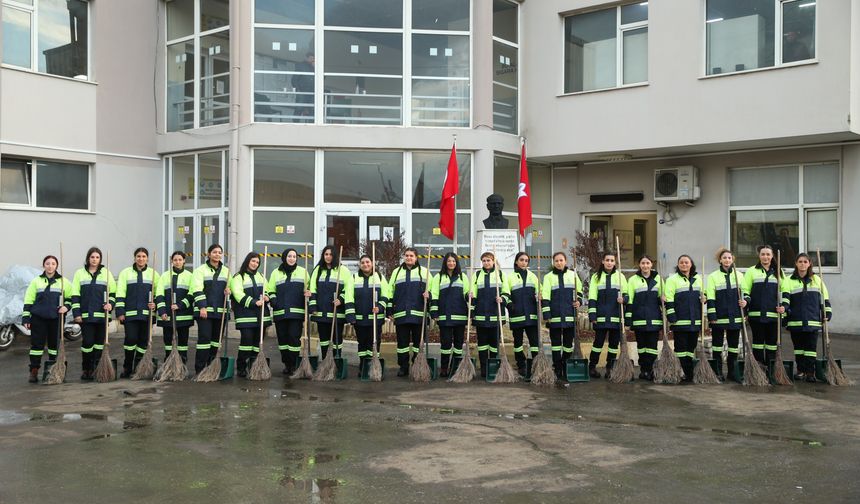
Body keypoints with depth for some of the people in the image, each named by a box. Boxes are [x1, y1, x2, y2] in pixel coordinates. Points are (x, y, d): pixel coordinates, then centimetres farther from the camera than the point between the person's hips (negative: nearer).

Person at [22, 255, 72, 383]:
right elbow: (28, 300, 5)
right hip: (38, 318, -1)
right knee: (37, 344, -2)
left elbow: (71, 297, 14)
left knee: (55, 344, 6)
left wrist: (66, 306, -6)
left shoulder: (64, 282, 8)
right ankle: (34, 371, 4)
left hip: (56, 318, 1)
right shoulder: (36, 281, 7)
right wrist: (26, 318, 0)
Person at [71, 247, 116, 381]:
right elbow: (75, 295, 5)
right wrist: (76, 313, -2)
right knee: (87, 342, -4)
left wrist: (110, 304, -8)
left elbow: (113, 292, 11)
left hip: (102, 315, 1)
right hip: (86, 315, -1)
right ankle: (86, 370, 8)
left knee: (99, 343, 4)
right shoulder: (80, 273, 8)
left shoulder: (106, 273, 9)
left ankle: (96, 369, 11)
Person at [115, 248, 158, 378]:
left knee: (143, 341, 3)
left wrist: (156, 304, -5)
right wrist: (120, 312, -6)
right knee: (130, 338, -11)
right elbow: (120, 294, 2)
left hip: (147, 313, 2)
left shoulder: (153, 273, 11)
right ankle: (127, 368, 5)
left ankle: (138, 369, 14)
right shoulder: (125, 273, 6)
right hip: (130, 313, -2)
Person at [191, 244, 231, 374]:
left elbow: (230, 287, 22)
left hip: (220, 310, 5)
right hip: (204, 310, -5)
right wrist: (202, 307, -19)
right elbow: (198, 290, -9)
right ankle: (199, 369, -4)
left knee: (216, 339, 9)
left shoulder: (226, 271, 14)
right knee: (204, 338, -9)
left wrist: (228, 291, -3)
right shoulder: (201, 270, 0)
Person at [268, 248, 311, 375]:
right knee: (282, 338, 4)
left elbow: (308, 289, 12)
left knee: (294, 338, -8)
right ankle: (286, 364, 16)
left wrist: (308, 294, -10)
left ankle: (293, 365, 1)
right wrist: (273, 300, -4)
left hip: (297, 312, -2)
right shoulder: (276, 273, 13)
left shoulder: (303, 272, 10)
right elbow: (271, 290, 14)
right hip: (280, 312, 2)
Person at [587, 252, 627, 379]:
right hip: (601, 316, -2)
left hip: (616, 317, 2)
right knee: (598, 341, -2)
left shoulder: (620, 276, 9)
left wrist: (623, 299, -12)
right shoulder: (596, 276, 5)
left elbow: (627, 294, 12)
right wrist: (592, 316, -6)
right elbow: (592, 298, 1)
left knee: (614, 343, 5)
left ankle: (610, 368, 15)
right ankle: (592, 367, 10)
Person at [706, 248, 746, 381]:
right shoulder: (713, 277, -1)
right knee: (717, 345, 3)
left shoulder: (739, 275, 9)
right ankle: (717, 372, 10)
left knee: (734, 345, 8)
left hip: (735, 317, 3)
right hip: (719, 317, -3)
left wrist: (745, 301, -7)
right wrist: (712, 316, -11)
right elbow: (710, 299, -5)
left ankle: (732, 372, 18)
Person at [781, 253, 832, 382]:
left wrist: (827, 313, 6)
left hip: (813, 320, 0)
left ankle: (810, 372, 4)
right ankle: (800, 370, 17)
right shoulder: (789, 281, 4)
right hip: (795, 321, 0)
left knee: (811, 346, -1)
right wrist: (783, 308, -21)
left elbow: (824, 298, 11)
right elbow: (785, 298, -5)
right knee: (798, 346, 7)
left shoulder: (817, 279, 9)